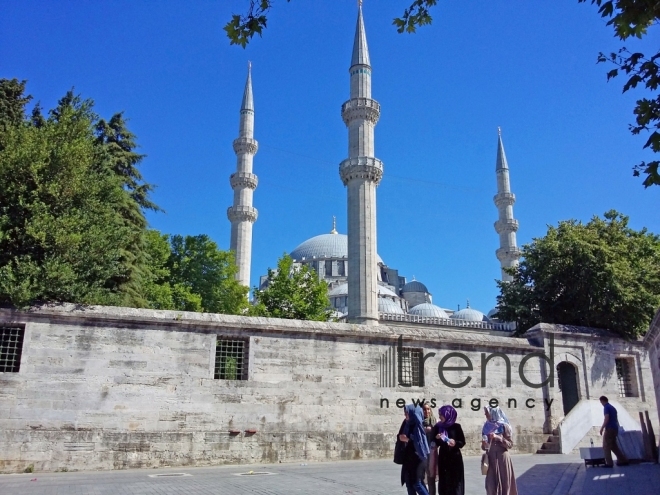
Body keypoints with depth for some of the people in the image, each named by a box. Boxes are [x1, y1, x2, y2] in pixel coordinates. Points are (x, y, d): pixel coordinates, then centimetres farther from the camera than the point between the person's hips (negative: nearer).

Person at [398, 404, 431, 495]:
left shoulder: (418, 425, -15)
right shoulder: (407, 424, 8)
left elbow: (419, 442, -21)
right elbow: (401, 436, 18)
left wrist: (407, 440, -17)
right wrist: (401, 437, -2)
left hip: (417, 457, -8)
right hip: (409, 457, 8)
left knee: (416, 482, -4)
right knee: (409, 481, 10)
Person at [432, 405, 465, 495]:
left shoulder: (456, 426, -5)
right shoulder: (438, 427, 3)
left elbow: (463, 442, -2)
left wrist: (455, 443, -21)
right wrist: (437, 438, -14)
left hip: (455, 458, -3)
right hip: (443, 458, 3)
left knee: (455, 482, 0)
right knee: (444, 482, 3)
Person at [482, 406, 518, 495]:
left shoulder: (504, 426, -6)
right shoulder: (486, 427, 7)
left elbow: (510, 444, -7)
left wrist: (498, 438, -18)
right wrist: (484, 445, -8)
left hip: (502, 459, -4)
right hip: (491, 459, 4)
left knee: (504, 484, 0)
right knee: (491, 485, 0)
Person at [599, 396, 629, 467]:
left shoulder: (606, 407, -8)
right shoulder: (613, 407, 19)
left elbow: (607, 418, -19)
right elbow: (616, 419, 21)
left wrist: (602, 428, -17)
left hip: (609, 428, -8)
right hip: (615, 429, 8)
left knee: (606, 446, -4)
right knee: (614, 446, 16)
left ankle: (609, 463, -7)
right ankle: (623, 460, 13)